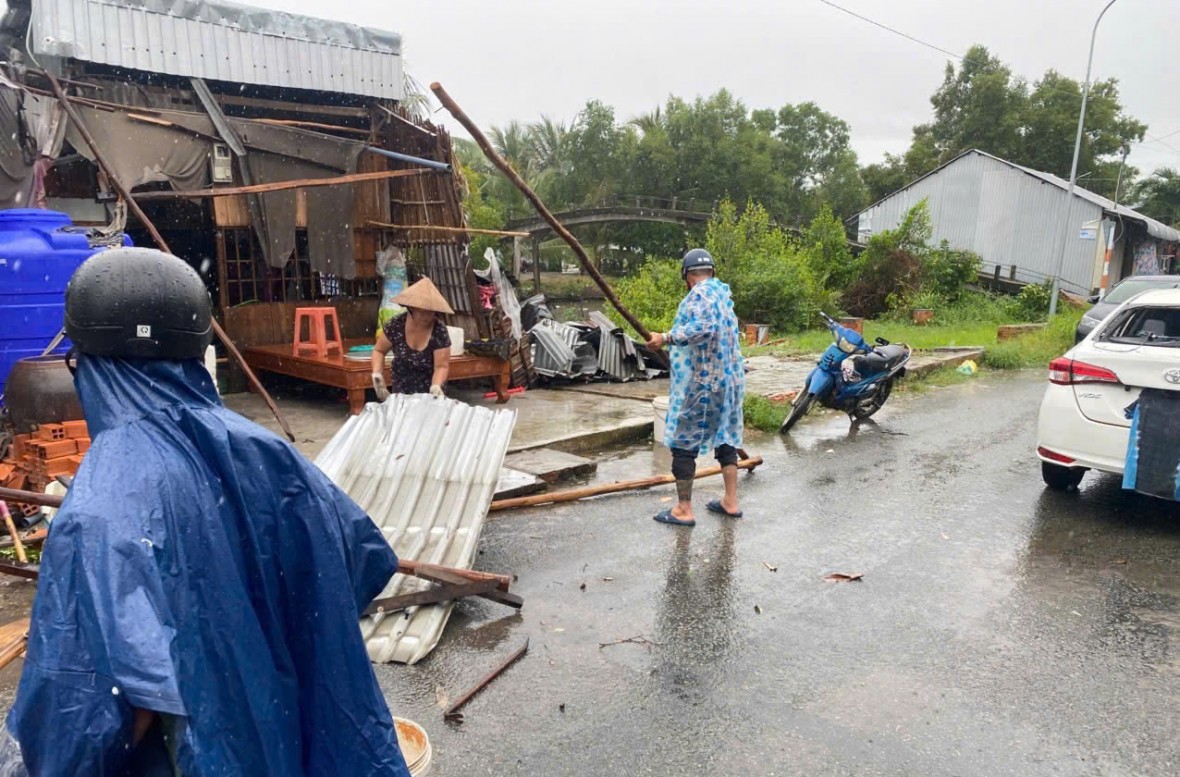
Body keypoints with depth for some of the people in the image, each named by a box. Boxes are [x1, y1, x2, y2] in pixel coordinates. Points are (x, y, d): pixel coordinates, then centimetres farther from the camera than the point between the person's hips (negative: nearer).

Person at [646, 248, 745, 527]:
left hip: (699, 381, -9)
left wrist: (666, 338, -23)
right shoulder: (722, 293, 16)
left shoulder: (700, 294, -11)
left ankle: (683, 510, 3)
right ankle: (730, 501, 21)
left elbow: (704, 328, -28)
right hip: (728, 378, 9)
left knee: (684, 442, -1)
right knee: (726, 438, 15)